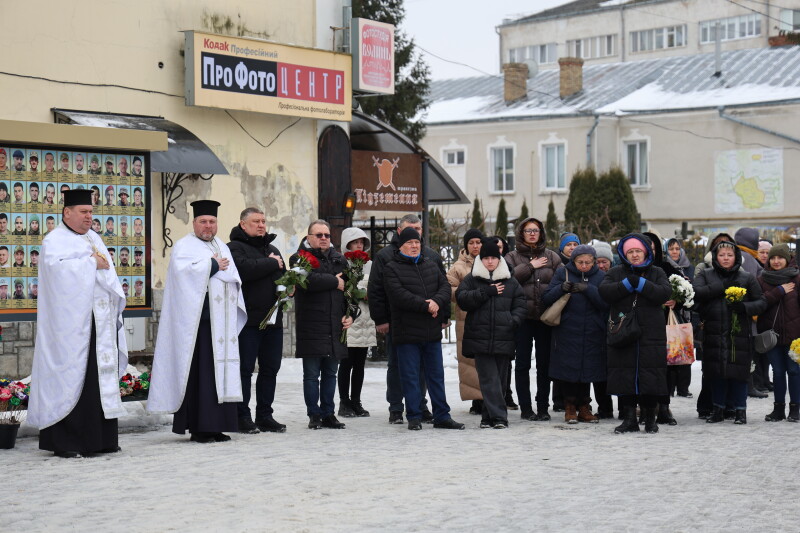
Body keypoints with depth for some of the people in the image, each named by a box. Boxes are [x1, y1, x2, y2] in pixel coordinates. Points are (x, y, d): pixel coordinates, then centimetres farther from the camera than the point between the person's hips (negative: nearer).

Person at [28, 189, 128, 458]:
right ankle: (65, 441, -4)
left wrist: (103, 266, -3)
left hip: (100, 322, 7)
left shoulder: (94, 239, 20)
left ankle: (101, 439, 10)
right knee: (70, 378, -7)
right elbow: (59, 269, -20)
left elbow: (109, 272, 18)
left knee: (102, 377, 5)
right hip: (72, 322, -7)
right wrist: (92, 263, -11)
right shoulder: (54, 241, -2)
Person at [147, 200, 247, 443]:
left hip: (222, 321, 7)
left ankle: (216, 426, 9)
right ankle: (198, 428, -6)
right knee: (200, 371, -9)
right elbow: (184, 271, -18)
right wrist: (214, 266, -6)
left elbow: (234, 277, 21)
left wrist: (225, 271, -1)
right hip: (199, 320, -7)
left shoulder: (221, 246, 22)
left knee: (221, 371, 5)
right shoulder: (185, 246, 0)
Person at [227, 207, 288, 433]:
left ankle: (265, 415, 16)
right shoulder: (235, 247, -3)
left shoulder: (272, 250, 21)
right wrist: (272, 264, -8)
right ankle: (242, 417, 3)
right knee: (244, 369, -3)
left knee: (270, 368, 9)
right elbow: (245, 269, -22)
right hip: (248, 319, -7)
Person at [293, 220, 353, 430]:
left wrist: (350, 315, 2)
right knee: (312, 374, 1)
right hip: (311, 327, -5)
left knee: (330, 373, 10)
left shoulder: (339, 259, 14)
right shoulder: (300, 258, -2)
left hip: (335, 326, 5)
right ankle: (314, 414, 8)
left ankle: (328, 414, 17)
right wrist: (335, 282, -11)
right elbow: (308, 279, -23)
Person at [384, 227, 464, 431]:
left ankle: (442, 416, 15)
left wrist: (437, 301, -16)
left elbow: (445, 286, 5)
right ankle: (414, 417, 8)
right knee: (410, 376, 1)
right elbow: (399, 295, -16)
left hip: (432, 331, 5)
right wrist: (426, 306, -19)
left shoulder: (431, 266, 14)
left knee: (436, 375, 9)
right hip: (407, 332, -5)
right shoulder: (392, 269, -3)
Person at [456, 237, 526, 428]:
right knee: (489, 379, -9)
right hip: (480, 338, -2)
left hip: (504, 339, 2)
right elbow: (462, 299, -5)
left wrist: (513, 321, -7)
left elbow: (520, 305, 12)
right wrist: (487, 292, -10)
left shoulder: (511, 282, 14)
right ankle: (499, 417, -12)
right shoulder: (471, 280, 9)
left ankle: (488, 416, 11)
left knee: (501, 379, 3)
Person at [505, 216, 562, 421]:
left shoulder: (551, 257, 11)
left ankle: (543, 407, 13)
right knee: (522, 362, 1)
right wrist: (530, 267, -11)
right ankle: (525, 408, 7)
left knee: (545, 362, 5)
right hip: (523, 317, -1)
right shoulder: (513, 257, 7)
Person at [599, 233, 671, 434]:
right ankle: (629, 418, 6)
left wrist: (640, 284, -14)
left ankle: (650, 417, 12)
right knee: (625, 376, -1)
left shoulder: (657, 273, 11)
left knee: (650, 375, 0)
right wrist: (627, 284, -15)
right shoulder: (615, 273, 12)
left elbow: (664, 293, -7)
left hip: (651, 334, 0)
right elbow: (604, 291, -5)